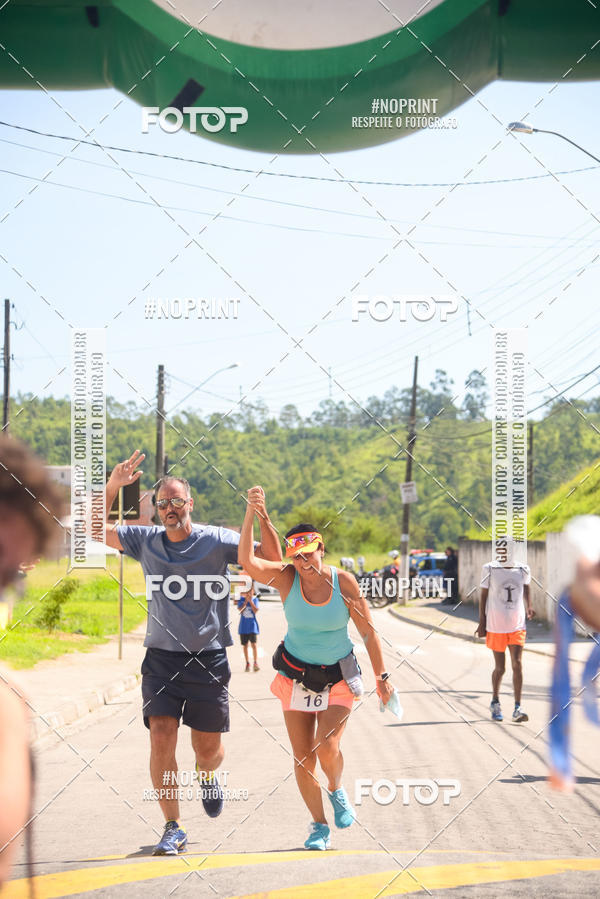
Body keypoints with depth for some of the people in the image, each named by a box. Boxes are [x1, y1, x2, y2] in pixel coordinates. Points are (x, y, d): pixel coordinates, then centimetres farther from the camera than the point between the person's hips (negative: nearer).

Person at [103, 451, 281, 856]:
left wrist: (262, 516, -22)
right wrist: (113, 485, -11)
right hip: (161, 658, 1)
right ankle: (173, 828, -3)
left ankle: (208, 775, 43)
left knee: (208, 749, 5)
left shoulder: (217, 540, -4)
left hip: (208, 659, -1)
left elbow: (273, 560, -7)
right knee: (161, 738, -13)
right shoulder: (146, 540, 4)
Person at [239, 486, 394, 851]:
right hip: (296, 676, 1)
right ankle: (320, 825, 20)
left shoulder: (344, 581, -12)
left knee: (327, 748, -19)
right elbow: (248, 562, -30)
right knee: (302, 759, 0)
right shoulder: (287, 578, -12)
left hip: (338, 677, -1)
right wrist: (251, 515, -39)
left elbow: (368, 632, -5)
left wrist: (382, 677, -5)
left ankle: (337, 790, 15)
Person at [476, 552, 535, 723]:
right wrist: (482, 622, 0)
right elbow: (483, 596, 1)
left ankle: (517, 709, -8)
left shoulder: (523, 569, 1)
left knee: (517, 664, -10)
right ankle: (495, 702, 30)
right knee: (500, 667, 6)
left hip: (517, 625, 2)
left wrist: (529, 608, -1)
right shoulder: (490, 569, -5)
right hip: (496, 626, -1)